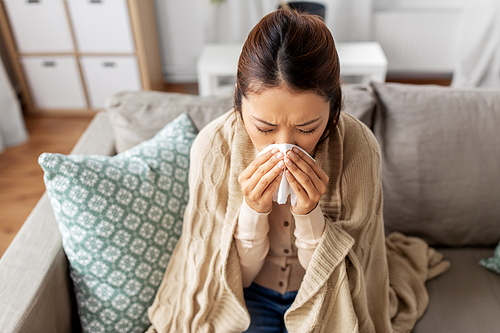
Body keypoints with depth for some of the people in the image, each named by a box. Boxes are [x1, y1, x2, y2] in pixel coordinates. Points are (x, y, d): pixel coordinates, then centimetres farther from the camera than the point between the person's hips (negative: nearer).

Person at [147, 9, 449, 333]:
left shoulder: (358, 147, -21)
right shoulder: (212, 147, -21)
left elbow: (328, 274, -12)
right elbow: (236, 274, -12)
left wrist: (310, 215, -30)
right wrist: (252, 210, -30)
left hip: (324, 299, 2)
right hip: (249, 294, -1)